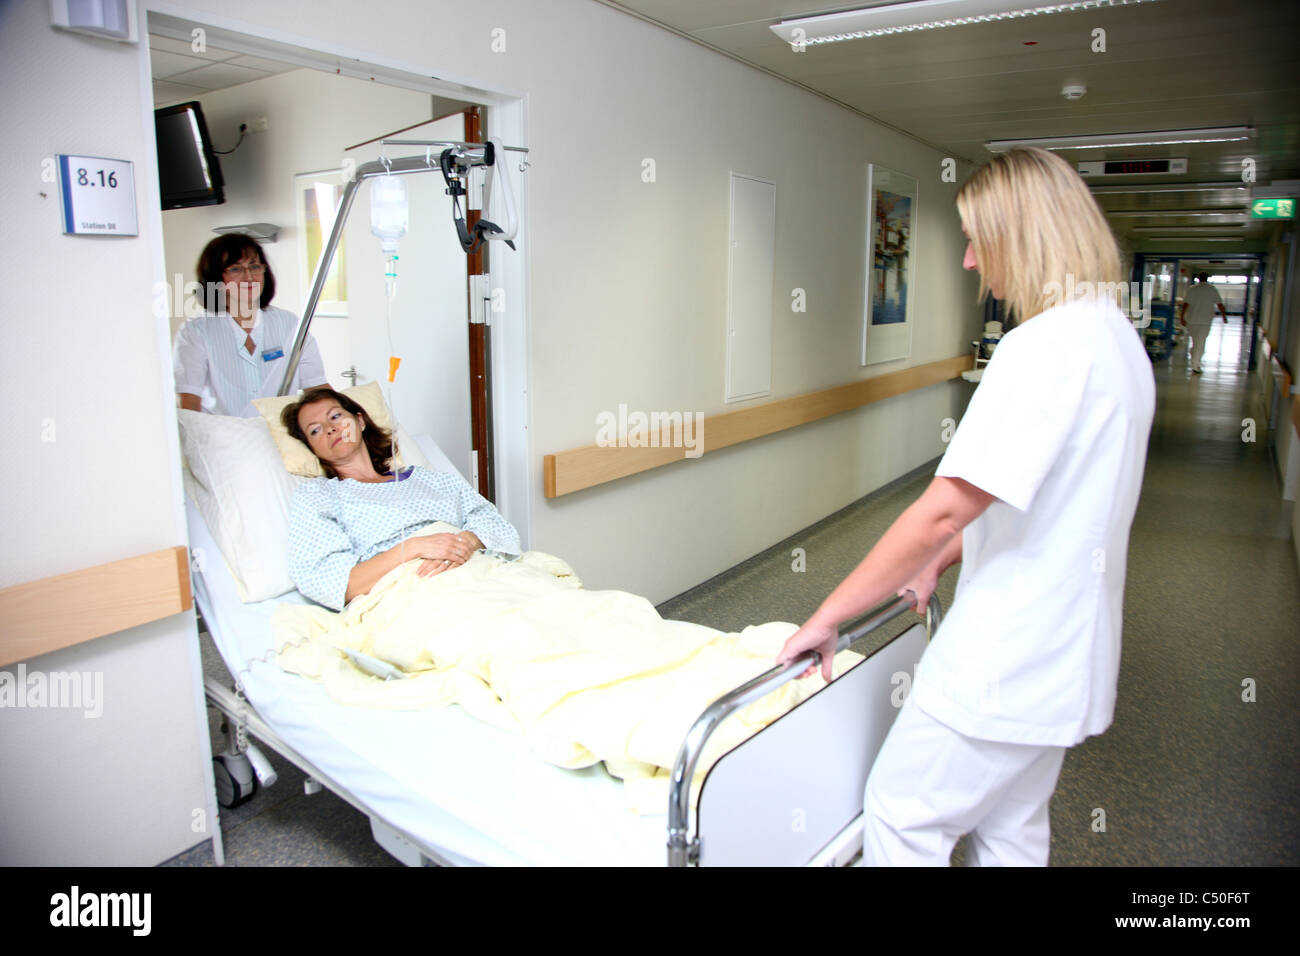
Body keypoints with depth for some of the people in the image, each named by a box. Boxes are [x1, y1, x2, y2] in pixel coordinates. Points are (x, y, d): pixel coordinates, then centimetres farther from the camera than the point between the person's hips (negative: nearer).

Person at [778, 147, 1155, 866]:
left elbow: (943, 510, -26)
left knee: (900, 817, 7)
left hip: (1004, 666, -10)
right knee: (1012, 829, 23)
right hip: (1065, 656, 10)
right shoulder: (1117, 337, 9)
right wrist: (940, 561, 15)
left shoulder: (1044, 345, -23)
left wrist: (828, 617, -18)